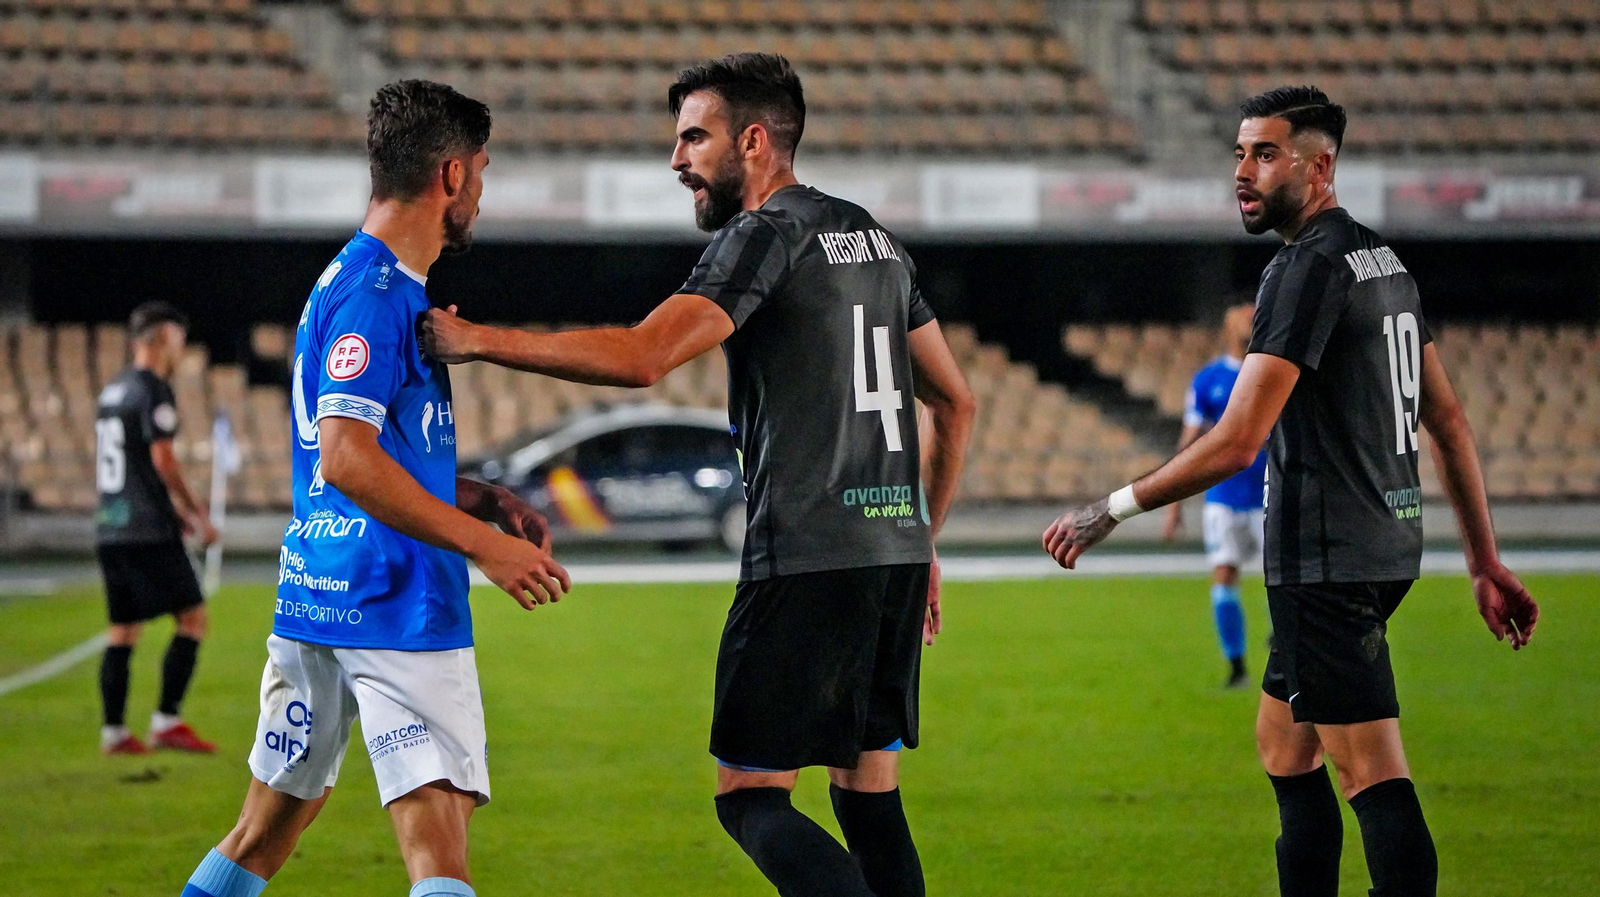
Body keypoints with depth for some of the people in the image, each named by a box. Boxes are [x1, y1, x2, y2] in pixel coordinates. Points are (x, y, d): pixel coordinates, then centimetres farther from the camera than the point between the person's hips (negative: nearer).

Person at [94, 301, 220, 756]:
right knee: (192, 617, -4)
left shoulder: (112, 391, 18)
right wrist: (197, 514, -6)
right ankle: (166, 721, -9)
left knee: (122, 631, 11)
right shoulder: (154, 390, -10)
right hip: (149, 531, -9)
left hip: (110, 530, 9)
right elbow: (163, 459, -16)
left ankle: (113, 730, 8)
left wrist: (177, 510, 24)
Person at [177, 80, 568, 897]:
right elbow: (348, 460, -22)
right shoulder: (376, 293, -13)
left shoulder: (353, 282, 19)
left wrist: (490, 502, 15)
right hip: (398, 610, -10)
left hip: (314, 599, 10)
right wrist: (484, 544, -20)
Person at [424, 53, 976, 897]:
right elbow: (955, 402, 24)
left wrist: (479, 341, -17)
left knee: (750, 795, -6)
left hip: (807, 560, -8)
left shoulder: (766, 236, -8)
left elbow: (641, 357, -22)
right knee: (867, 787, 13)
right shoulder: (873, 236, 19)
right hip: (897, 548, 8)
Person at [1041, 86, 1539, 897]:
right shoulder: (1384, 262, 14)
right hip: (1385, 543, 10)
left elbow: (1236, 443, -21)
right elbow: (1449, 422, 17)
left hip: (1325, 558, -10)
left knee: (1372, 776, -11)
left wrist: (1111, 510, -13)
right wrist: (1485, 561, 21)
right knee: (1282, 743, 19)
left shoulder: (1309, 268, -15)